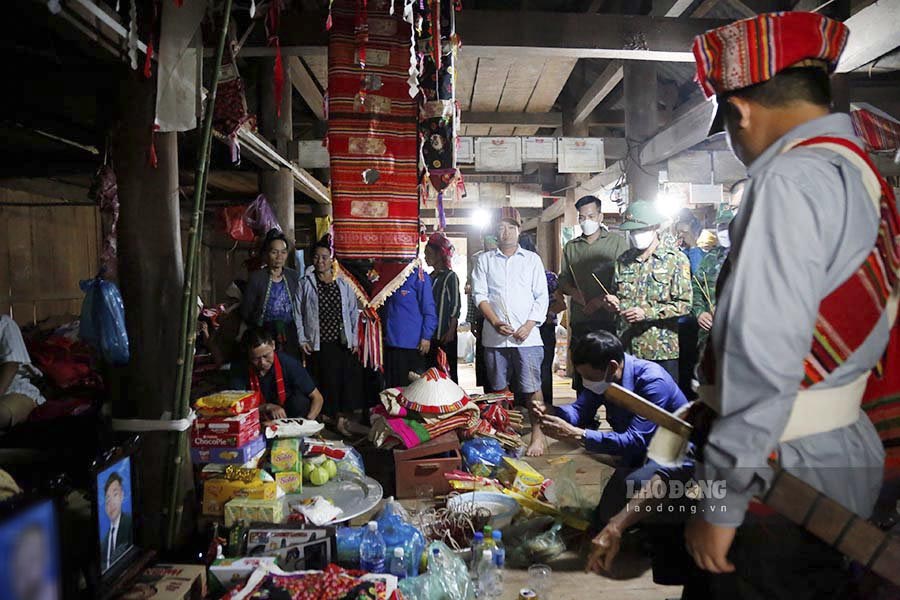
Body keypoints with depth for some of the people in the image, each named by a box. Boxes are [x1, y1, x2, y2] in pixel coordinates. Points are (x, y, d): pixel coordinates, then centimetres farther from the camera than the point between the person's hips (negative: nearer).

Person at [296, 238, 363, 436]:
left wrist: (354, 338, 6)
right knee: (324, 382, -2)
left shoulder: (344, 285, 8)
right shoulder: (305, 284, 3)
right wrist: (302, 339, -4)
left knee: (345, 380, 0)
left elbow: (354, 313, 11)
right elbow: (297, 313, 2)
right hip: (318, 344, -2)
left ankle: (341, 417, 13)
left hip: (342, 343, 2)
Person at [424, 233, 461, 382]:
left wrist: (451, 331, -14)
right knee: (431, 367, 9)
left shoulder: (450, 276, -6)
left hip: (445, 332, -7)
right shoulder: (430, 277, 13)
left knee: (451, 367, -2)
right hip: (431, 331, 7)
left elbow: (456, 306, -9)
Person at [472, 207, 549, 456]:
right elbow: (480, 295, 2)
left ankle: (537, 434, 8)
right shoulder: (485, 260, 10)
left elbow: (542, 297, 4)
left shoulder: (532, 259, 9)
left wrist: (528, 326, -9)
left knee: (531, 388, -3)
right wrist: (496, 322, -12)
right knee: (499, 389, 10)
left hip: (527, 336, -1)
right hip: (494, 337, 2)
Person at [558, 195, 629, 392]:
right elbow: (563, 280, 15)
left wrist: (601, 300, -14)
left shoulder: (617, 242, 5)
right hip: (579, 322, 3)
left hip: (609, 318, -3)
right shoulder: (571, 247, 16)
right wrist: (574, 292, -7)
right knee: (580, 374, 6)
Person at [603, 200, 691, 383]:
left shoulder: (676, 259, -2)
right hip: (628, 348, 4)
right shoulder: (623, 260, 12)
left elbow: (684, 304, -8)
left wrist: (647, 313, -17)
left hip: (663, 350, -4)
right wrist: (613, 302, -1)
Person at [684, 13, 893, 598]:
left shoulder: (793, 179, -19)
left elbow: (764, 362, -25)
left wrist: (720, 503, -19)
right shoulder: (867, 175, 8)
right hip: (851, 445, 8)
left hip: (786, 464, -8)